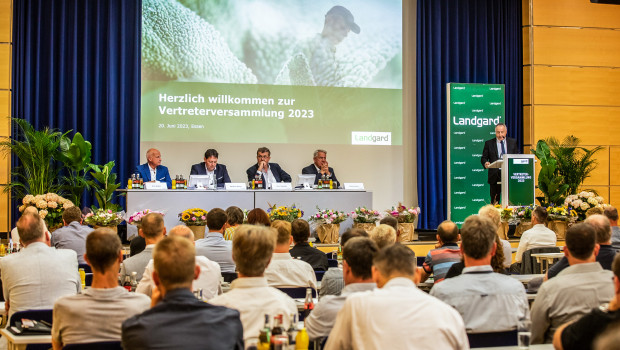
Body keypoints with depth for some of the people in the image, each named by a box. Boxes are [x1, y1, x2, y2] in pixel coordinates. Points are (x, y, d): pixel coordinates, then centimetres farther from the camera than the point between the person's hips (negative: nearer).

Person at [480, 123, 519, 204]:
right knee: (495, 201, 0)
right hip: (495, 176, -1)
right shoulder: (489, 143, 6)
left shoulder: (513, 142, 11)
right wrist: (485, 163, -17)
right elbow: (483, 158, 6)